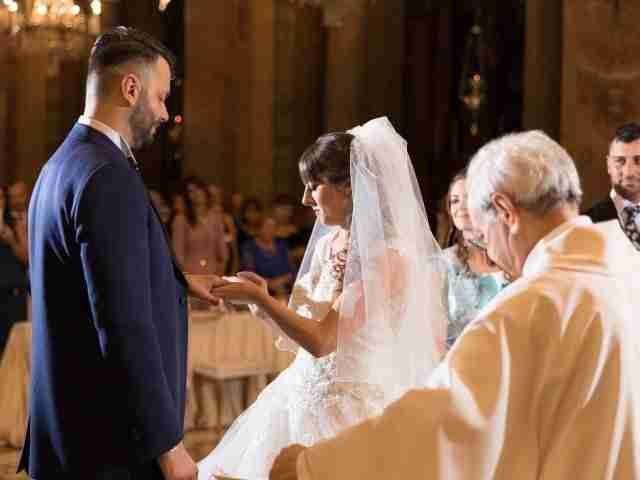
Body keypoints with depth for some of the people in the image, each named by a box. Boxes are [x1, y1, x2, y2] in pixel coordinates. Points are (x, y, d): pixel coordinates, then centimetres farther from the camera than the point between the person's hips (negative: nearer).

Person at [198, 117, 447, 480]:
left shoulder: (386, 256, -19)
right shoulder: (327, 245, 6)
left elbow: (321, 341, -22)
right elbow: (302, 333, 10)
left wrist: (257, 297, -14)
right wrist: (263, 301, -3)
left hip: (348, 408, -8)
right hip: (303, 397, 8)